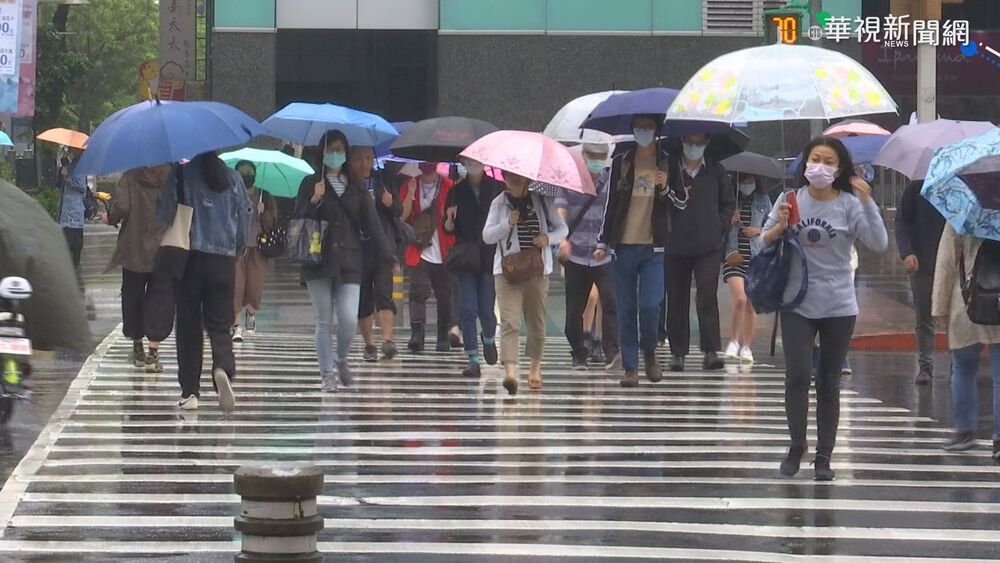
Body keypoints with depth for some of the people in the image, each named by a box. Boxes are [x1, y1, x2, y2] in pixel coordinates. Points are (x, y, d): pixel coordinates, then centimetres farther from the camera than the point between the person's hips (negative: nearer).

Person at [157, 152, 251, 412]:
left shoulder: (181, 174, -4)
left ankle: (190, 391, 4)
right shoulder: (233, 178, 3)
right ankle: (223, 368, -25)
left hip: (189, 258, -1)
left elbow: (164, 213, -5)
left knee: (188, 325, 7)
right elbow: (245, 215, 6)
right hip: (223, 261, 1)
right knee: (219, 323, 6)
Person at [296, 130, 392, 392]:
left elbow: (371, 223, 7)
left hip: (349, 261, 1)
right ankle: (328, 375, 7)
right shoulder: (311, 184, 6)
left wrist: (385, 255, -1)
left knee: (349, 319, -10)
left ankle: (341, 360, 16)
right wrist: (315, 201, -15)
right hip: (319, 261, -1)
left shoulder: (356, 186, 11)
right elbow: (299, 219, 2)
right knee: (324, 322, 0)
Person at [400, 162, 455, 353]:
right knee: (418, 292, -14)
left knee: (444, 296, 5)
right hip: (419, 253, 0)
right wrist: (411, 193, -9)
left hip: (443, 253, 0)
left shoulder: (448, 186, 3)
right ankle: (417, 334, -22)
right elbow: (402, 216, 1)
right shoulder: (410, 186, 9)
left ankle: (444, 336, 16)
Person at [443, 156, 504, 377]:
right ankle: (473, 360, 0)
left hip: (490, 257, -2)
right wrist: (449, 221, -12)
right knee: (467, 310, -5)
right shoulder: (457, 191, 8)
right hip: (465, 257, 2)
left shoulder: (497, 188, 2)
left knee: (486, 309, -3)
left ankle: (489, 340, 29)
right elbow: (449, 229, 10)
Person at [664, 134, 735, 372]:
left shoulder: (716, 171, 7)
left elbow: (729, 203, 14)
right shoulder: (670, 169, 2)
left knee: (708, 297, -10)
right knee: (677, 300, 4)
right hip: (675, 246, 0)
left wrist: (720, 227, 4)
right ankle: (677, 352, 11)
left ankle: (711, 351, -10)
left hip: (708, 247, 0)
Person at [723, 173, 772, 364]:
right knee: (740, 298, -18)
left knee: (751, 304, 3)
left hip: (756, 255, 2)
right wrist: (729, 221, -15)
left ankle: (746, 347, 11)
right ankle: (735, 340, -1)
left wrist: (759, 230, -4)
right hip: (734, 255, -2)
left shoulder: (763, 201, 8)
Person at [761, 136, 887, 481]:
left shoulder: (849, 205, -2)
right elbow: (764, 244, 6)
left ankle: (824, 457, 15)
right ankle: (796, 445, 6)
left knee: (829, 384, 7)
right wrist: (779, 226, -14)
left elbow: (879, 245, -13)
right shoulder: (791, 200, 2)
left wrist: (867, 203, -21)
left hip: (839, 306, 0)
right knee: (797, 375, -13)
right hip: (797, 304, 0)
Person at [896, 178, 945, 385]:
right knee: (924, 319, 2)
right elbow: (902, 222, 3)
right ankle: (925, 365, 8)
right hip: (922, 264, 0)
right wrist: (906, 252, -12)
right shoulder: (915, 190, 4)